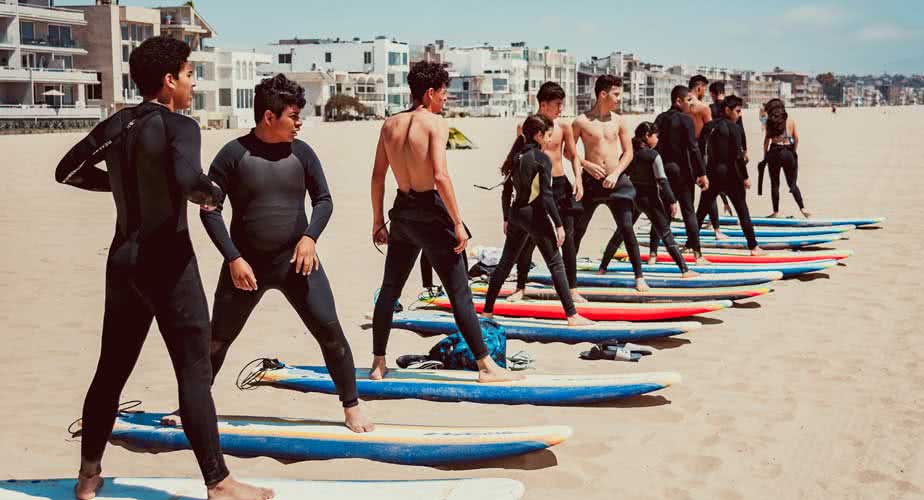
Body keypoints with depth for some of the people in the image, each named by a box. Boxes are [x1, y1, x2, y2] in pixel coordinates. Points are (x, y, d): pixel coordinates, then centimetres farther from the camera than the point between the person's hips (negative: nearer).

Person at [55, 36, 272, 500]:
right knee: (195, 373, -3)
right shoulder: (179, 126, -12)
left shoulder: (114, 126, 9)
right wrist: (214, 194, -10)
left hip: (123, 259, 7)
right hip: (167, 260, -7)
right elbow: (187, 178, -30)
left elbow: (67, 171, 15)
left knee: (111, 370, 16)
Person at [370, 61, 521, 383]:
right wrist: (458, 223, -16)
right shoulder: (435, 122, -11)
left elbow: (377, 176, 8)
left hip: (402, 212, 6)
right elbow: (440, 176, -21)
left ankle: (378, 365, 21)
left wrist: (378, 220, 16)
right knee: (460, 293, -1)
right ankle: (486, 366, 4)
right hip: (430, 212, -6)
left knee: (389, 290, 15)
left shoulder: (390, 124, 7)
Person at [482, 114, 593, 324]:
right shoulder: (542, 158, -11)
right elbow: (546, 195, -16)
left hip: (516, 214, 7)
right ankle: (572, 315, -5)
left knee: (505, 262, 15)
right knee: (556, 264, -3)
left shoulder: (515, 157, 9)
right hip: (535, 214, -7)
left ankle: (487, 310, 21)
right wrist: (559, 224, -13)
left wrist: (507, 219, 21)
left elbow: (507, 192, 12)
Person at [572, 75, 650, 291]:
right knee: (577, 230, 5)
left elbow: (628, 152, 5)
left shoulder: (619, 121, 4)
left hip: (616, 181, 1)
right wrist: (587, 164, -13)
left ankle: (639, 276, 5)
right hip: (591, 181, -1)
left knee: (627, 229, -2)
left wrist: (615, 174, -9)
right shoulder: (581, 121, -3)